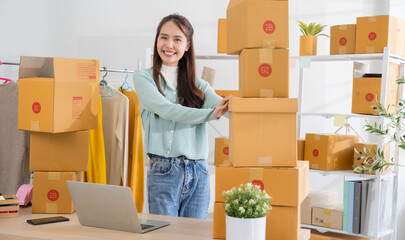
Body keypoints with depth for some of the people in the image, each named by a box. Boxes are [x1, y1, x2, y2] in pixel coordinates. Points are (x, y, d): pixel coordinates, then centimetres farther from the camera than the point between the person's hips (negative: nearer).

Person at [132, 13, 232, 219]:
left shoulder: (198, 85, 13)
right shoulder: (143, 78, 4)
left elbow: (223, 105, -4)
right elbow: (167, 110, -12)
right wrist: (212, 113, -25)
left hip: (198, 172, 3)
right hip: (163, 171, -3)